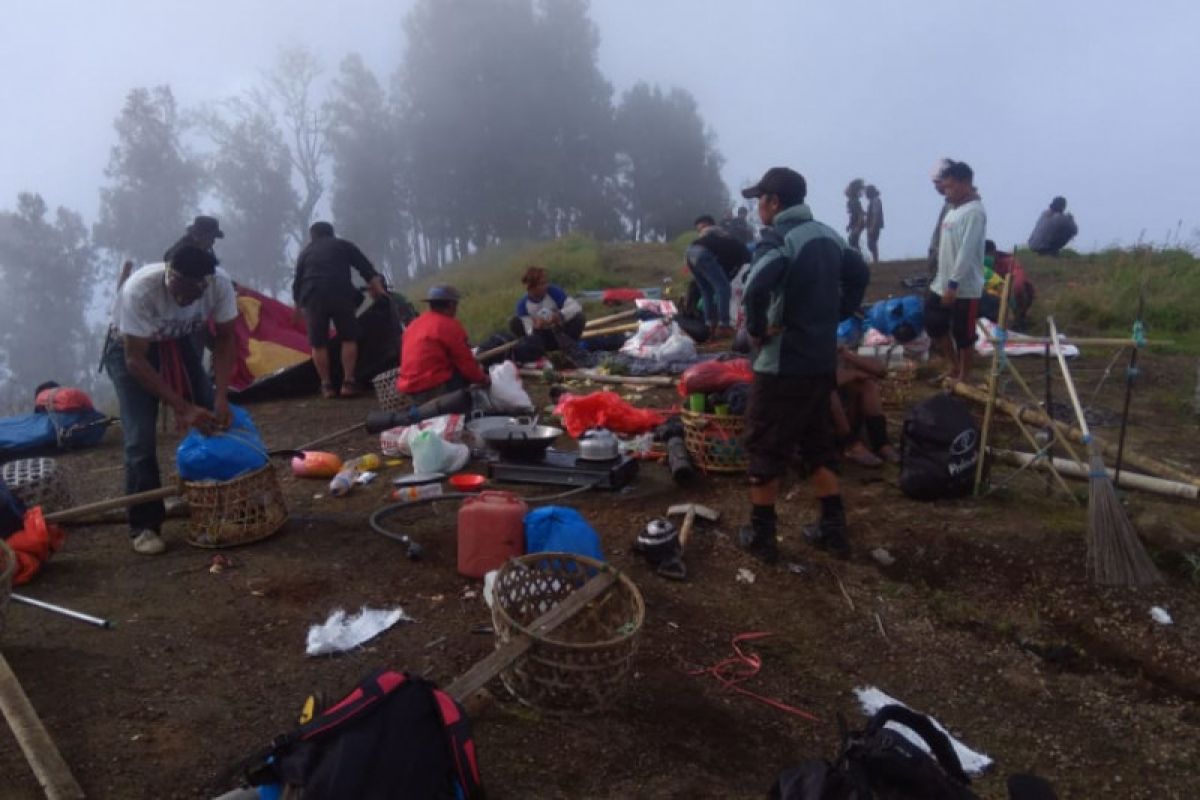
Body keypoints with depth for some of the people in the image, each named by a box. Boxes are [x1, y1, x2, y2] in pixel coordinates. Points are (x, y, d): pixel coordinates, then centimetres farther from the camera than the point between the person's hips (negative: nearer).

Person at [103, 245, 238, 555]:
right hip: (130, 349, -4)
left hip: (179, 343, 4)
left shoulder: (221, 285, -29)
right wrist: (182, 407, -35)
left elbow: (225, 338, -14)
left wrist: (221, 396, -24)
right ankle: (144, 526, -2)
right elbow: (136, 360, -31)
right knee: (140, 439, -13)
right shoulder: (140, 289, -39)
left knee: (213, 419, -3)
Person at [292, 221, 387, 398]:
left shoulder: (305, 252, 23)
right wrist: (377, 287, 9)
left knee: (318, 343, 8)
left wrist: (300, 304, 28)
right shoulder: (343, 245, 18)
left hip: (312, 298, 2)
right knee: (349, 338, 8)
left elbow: (297, 282, 21)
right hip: (340, 295, -2)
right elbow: (366, 268, 9)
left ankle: (326, 385, 9)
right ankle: (348, 382, 2)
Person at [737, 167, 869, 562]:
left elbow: (757, 289, -34)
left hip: (782, 365, -8)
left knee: (765, 449, 5)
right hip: (823, 361, 8)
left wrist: (756, 328, -17)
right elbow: (860, 274, 21)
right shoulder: (829, 236, 10)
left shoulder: (777, 239, -17)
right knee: (818, 444, 19)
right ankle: (833, 528, 24)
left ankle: (761, 536, 14)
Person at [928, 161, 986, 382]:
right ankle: (954, 366, 31)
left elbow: (967, 251, -22)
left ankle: (962, 378, 17)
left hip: (964, 287, -9)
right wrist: (943, 282, 18)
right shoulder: (954, 209, 12)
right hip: (942, 283, 9)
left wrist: (953, 285, -24)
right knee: (933, 324, 15)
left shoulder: (974, 212, -16)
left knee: (963, 335, 3)